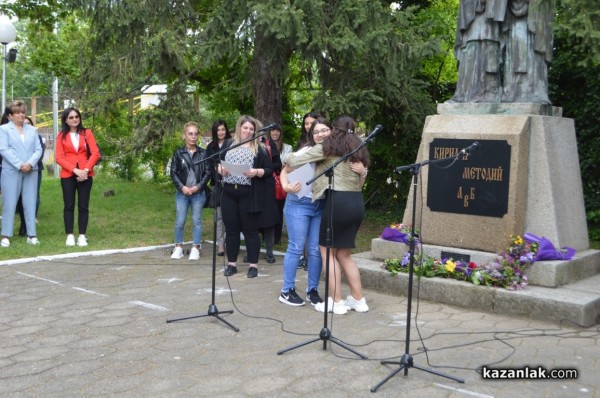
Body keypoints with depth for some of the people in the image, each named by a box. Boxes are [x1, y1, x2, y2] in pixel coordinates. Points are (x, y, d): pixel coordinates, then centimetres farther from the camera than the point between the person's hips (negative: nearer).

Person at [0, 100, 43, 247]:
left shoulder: (32, 130, 15)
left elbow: (38, 149, 7)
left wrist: (30, 164, -11)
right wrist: (19, 165, -16)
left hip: (31, 171, 4)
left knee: (30, 203, 4)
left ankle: (31, 235, 8)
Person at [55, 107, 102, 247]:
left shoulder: (87, 133, 5)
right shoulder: (62, 136, 5)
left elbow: (95, 153, 0)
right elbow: (59, 158, -2)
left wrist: (86, 170, -12)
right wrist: (75, 170, -13)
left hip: (85, 175, 0)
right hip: (68, 175, 0)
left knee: (83, 206, 1)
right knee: (69, 206, 2)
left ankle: (82, 236, 6)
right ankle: (70, 236, 6)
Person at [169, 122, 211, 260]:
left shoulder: (203, 153, 1)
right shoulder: (178, 153, 2)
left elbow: (208, 172, 0)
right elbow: (173, 173, 2)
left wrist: (197, 187, -10)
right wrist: (182, 187, -10)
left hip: (199, 193, 0)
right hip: (182, 193, 0)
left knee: (197, 221, 4)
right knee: (180, 221, 1)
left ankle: (196, 249, 12)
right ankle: (178, 248, 13)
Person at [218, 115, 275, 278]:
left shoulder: (259, 148, 3)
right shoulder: (228, 144, 11)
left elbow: (270, 170, 1)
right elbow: (217, 163, 13)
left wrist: (256, 172, -16)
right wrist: (221, 169, -9)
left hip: (249, 195, -3)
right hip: (229, 193, 3)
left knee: (250, 230, 3)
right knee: (231, 229, 8)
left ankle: (253, 265, 11)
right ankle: (232, 263, 18)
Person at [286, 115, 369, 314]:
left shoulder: (328, 147, 0)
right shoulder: (358, 150, 20)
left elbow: (295, 162, -1)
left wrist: (289, 156, 19)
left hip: (338, 201, -7)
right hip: (357, 203, 7)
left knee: (327, 250, 5)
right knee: (344, 253, 16)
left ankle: (336, 302, 4)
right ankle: (358, 299, 18)